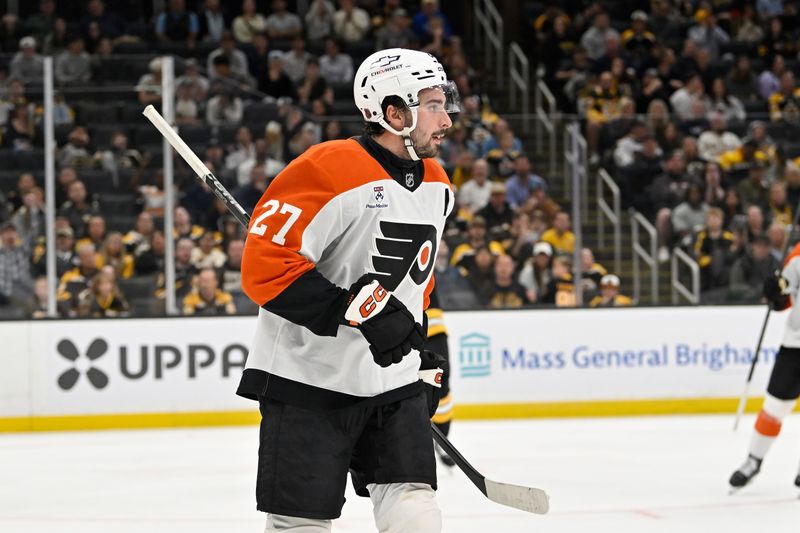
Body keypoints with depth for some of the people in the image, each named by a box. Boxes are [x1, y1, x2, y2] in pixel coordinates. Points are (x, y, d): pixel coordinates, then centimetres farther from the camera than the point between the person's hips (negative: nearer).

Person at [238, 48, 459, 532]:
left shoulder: (437, 186, 9)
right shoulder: (329, 171, -18)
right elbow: (264, 265, -22)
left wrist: (423, 353, 22)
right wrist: (359, 309, -27)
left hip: (394, 383, 7)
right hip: (309, 383, -6)